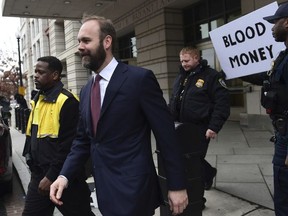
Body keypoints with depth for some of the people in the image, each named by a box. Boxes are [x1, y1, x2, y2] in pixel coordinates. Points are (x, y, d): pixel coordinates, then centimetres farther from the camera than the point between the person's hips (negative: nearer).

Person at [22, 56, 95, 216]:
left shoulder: (67, 101, -17)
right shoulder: (37, 99, 10)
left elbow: (69, 145, -21)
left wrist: (52, 176, -19)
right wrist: (30, 157, 14)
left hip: (63, 176, -8)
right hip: (39, 174, 8)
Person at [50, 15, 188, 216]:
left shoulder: (140, 78, -13)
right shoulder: (86, 90, 9)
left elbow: (167, 134, -12)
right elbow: (83, 140, 13)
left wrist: (177, 186, -10)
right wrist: (65, 175, -1)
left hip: (133, 190, -7)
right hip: (105, 190, 7)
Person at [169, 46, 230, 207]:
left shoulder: (211, 76, -7)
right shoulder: (180, 77, 15)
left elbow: (222, 103, -12)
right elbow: (173, 102, 21)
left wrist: (214, 127, -19)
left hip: (200, 129, -6)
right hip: (181, 128, 7)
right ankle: (209, 173, 41)